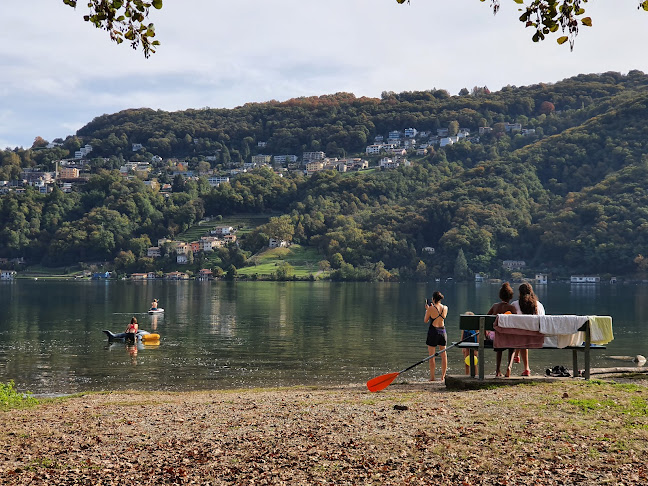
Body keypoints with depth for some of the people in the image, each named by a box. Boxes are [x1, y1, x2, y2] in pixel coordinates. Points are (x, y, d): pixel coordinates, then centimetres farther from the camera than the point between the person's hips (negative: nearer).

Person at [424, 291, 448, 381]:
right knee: (443, 355, 9)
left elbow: (425, 321, -1)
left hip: (433, 331, -4)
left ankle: (432, 377, 2)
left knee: (432, 355, 2)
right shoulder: (445, 308, 1)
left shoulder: (431, 308, -12)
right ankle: (443, 376, 11)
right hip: (442, 331, 4)